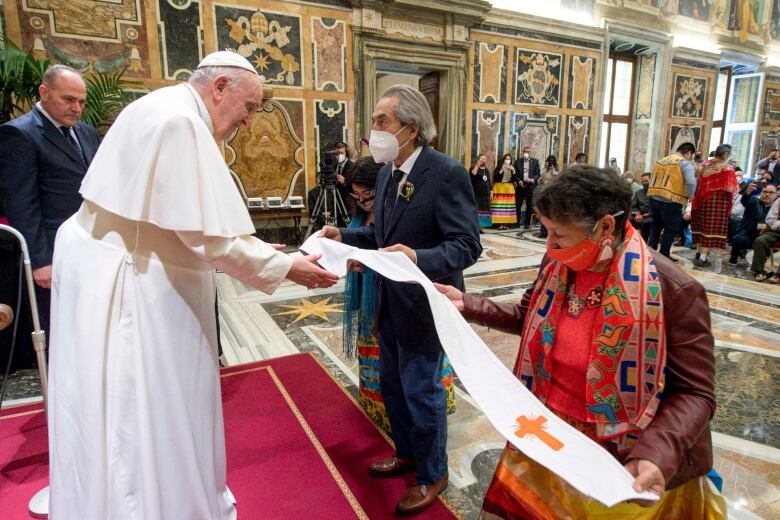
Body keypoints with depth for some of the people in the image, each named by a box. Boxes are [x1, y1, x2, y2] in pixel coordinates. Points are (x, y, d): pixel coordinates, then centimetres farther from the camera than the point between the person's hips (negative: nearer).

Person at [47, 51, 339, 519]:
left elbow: (182, 217, 13)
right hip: (128, 284, -10)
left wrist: (256, 249, 10)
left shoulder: (168, 111, 11)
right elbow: (209, 235, -25)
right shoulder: (178, 120, -21)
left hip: (130, 273, 10)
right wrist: (285, 267, -15)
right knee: (145, 409, 4)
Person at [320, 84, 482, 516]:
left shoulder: (446, 173, -20)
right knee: (392, 385, 22)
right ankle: (406, 453, 48)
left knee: (421, 391, 9)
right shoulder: (387, 172, 5)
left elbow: (467, 245, -23)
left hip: (424, 303, -8)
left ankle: (432, 475, 35)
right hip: (390, 302, 8)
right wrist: (344, 236, 0)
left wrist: (420, 258, -40)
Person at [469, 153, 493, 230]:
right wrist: (477, 165, -19)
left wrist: (491, 192, 15)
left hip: (485, 194, 7)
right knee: (476, 210, -10)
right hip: (476, 194, -6)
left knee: (484, 209, 4)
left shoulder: (486, 170, 18)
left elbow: (489, 182, 21)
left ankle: (480, 226, 9)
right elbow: (472, 175, -23)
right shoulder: (474, 168, 0)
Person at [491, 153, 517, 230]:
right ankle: (500, 223, -9)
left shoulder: (512, 168, 14)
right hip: (500, 188, -3)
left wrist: (513, 171, -8)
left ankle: (506, 223, 2)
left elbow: (514, 179, 5)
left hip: (509, 188, 3)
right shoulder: (499, 167, 4)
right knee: (499, 206, -10)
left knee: (508, 206, -1)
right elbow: (495, 177, -10)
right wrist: (502, 170, -17)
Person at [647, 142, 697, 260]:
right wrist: (690, 195, -1)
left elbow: (653, 180, 19)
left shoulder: (660, 160, 15)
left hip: (654, 198, 6)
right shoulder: (685, 163, -6)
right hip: (671, 202, -6)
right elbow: (691, 183, -17)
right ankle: (664, 256, 11)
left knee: (656, 225, 21)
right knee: (670, 229, 6)